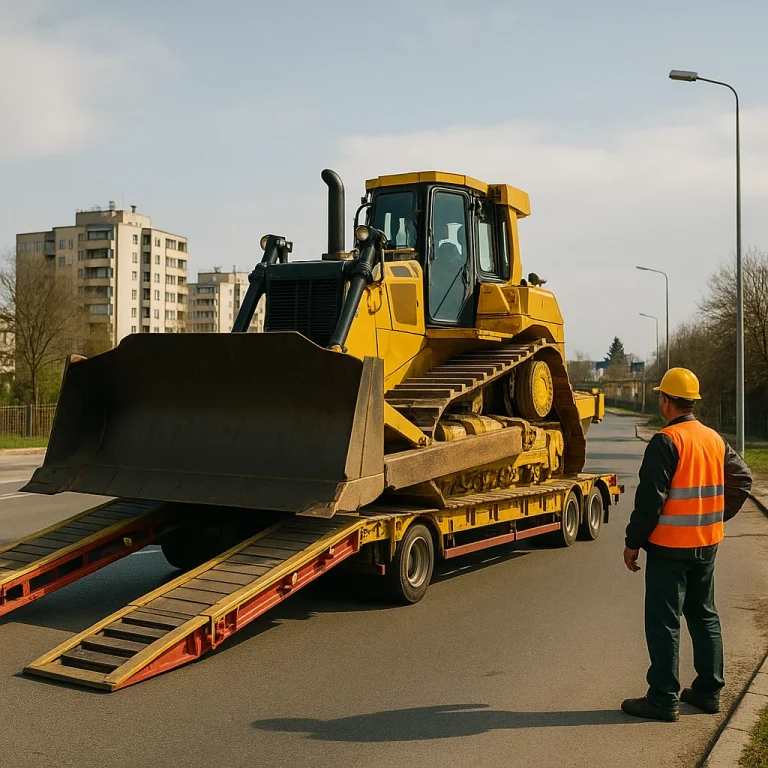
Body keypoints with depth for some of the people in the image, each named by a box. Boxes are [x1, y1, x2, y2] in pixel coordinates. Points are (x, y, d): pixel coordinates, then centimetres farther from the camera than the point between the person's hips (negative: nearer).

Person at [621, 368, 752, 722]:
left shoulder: (666, 441, -16)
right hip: (707, 545, 8)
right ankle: (709, 691, 25)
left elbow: (650, 498, -19)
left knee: (664, 623, -1)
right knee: (704, 616, 18)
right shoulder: (714, 439, 7)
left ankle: (663, 699, 4)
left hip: (670, 547, -8)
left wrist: (633, 542, -12)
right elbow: (742, 479, 16)